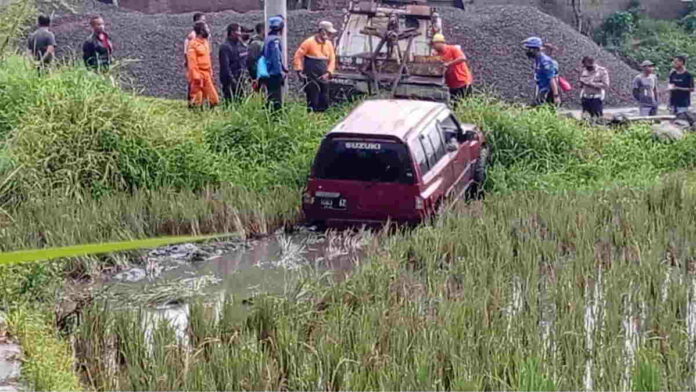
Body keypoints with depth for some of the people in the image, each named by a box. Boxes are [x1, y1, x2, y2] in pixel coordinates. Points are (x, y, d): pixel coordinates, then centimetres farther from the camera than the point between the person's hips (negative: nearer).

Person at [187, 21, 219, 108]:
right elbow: (192, 62, -16)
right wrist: (196, 77, -20)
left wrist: (211, 74, 15)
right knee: (197, 101, -1)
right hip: (198, 76, -8)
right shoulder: (193, 44, -12)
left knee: (214, 99, 5)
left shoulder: (206, 42, 13)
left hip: (207, 75, 8)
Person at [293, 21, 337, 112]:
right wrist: (299, 71, -11)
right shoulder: (309, 42, -8)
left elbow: (332, 60, 10)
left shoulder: (329, 44, 9)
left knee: (324, 103, 6)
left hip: (323, 78, 6)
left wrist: (328, 72, -5)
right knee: (313, 103, -4)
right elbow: (298, 56, -6)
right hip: (311, 79, -6)